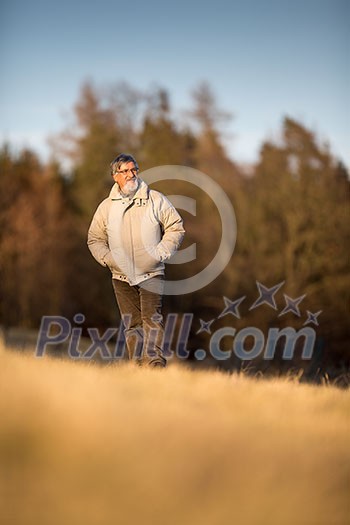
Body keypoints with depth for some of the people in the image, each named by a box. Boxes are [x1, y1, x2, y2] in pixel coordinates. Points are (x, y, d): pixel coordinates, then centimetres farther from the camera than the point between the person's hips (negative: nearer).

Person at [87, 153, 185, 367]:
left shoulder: (156, 200, 0)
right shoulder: (106, 207, 6)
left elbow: (176, 228, 3)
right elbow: (95, 239, 15)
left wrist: (161, 253, -7)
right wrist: (107, 259, -1)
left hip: (152, 274, -3)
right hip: (122, 277, 3)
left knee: (152, 318, -15)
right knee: (132, 323, 4)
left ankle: (155, 362, -19)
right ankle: (138, 365, 10)